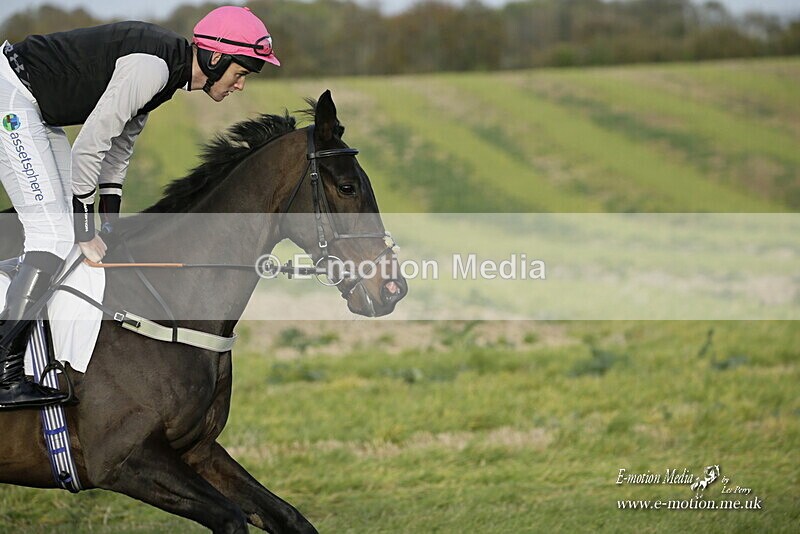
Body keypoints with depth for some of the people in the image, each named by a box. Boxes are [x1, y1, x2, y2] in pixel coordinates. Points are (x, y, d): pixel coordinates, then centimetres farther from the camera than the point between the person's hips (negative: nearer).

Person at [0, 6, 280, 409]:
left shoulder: (168, 70, 9)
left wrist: (110, 221, 13)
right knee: (55, 235, -15)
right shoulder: (150, 66, -23)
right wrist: (85, 235, -16)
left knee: (61, 222, 10)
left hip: (38, 111, 11)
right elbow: (90, 146, -23)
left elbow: (120, 142, 18)